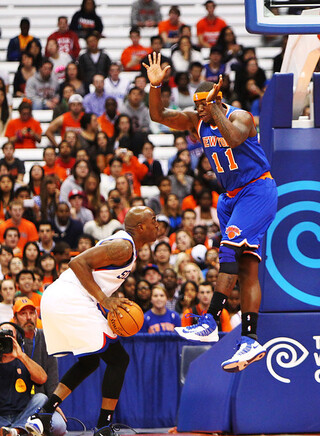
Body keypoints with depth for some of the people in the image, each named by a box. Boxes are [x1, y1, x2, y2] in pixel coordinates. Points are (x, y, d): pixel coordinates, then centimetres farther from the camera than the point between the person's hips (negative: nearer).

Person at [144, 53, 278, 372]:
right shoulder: (196, 122, 5)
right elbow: (157, 115, 0)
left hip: (257, 190, -8)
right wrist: (155, 86, -14)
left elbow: (234, 137, -37)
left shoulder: (239, 116, -14)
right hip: (231, 197, 8)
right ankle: (250, 342, -3)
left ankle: (210, 322, -30)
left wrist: (215, 108, -32)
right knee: (246, 268, 2)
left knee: (230, 250, -24)